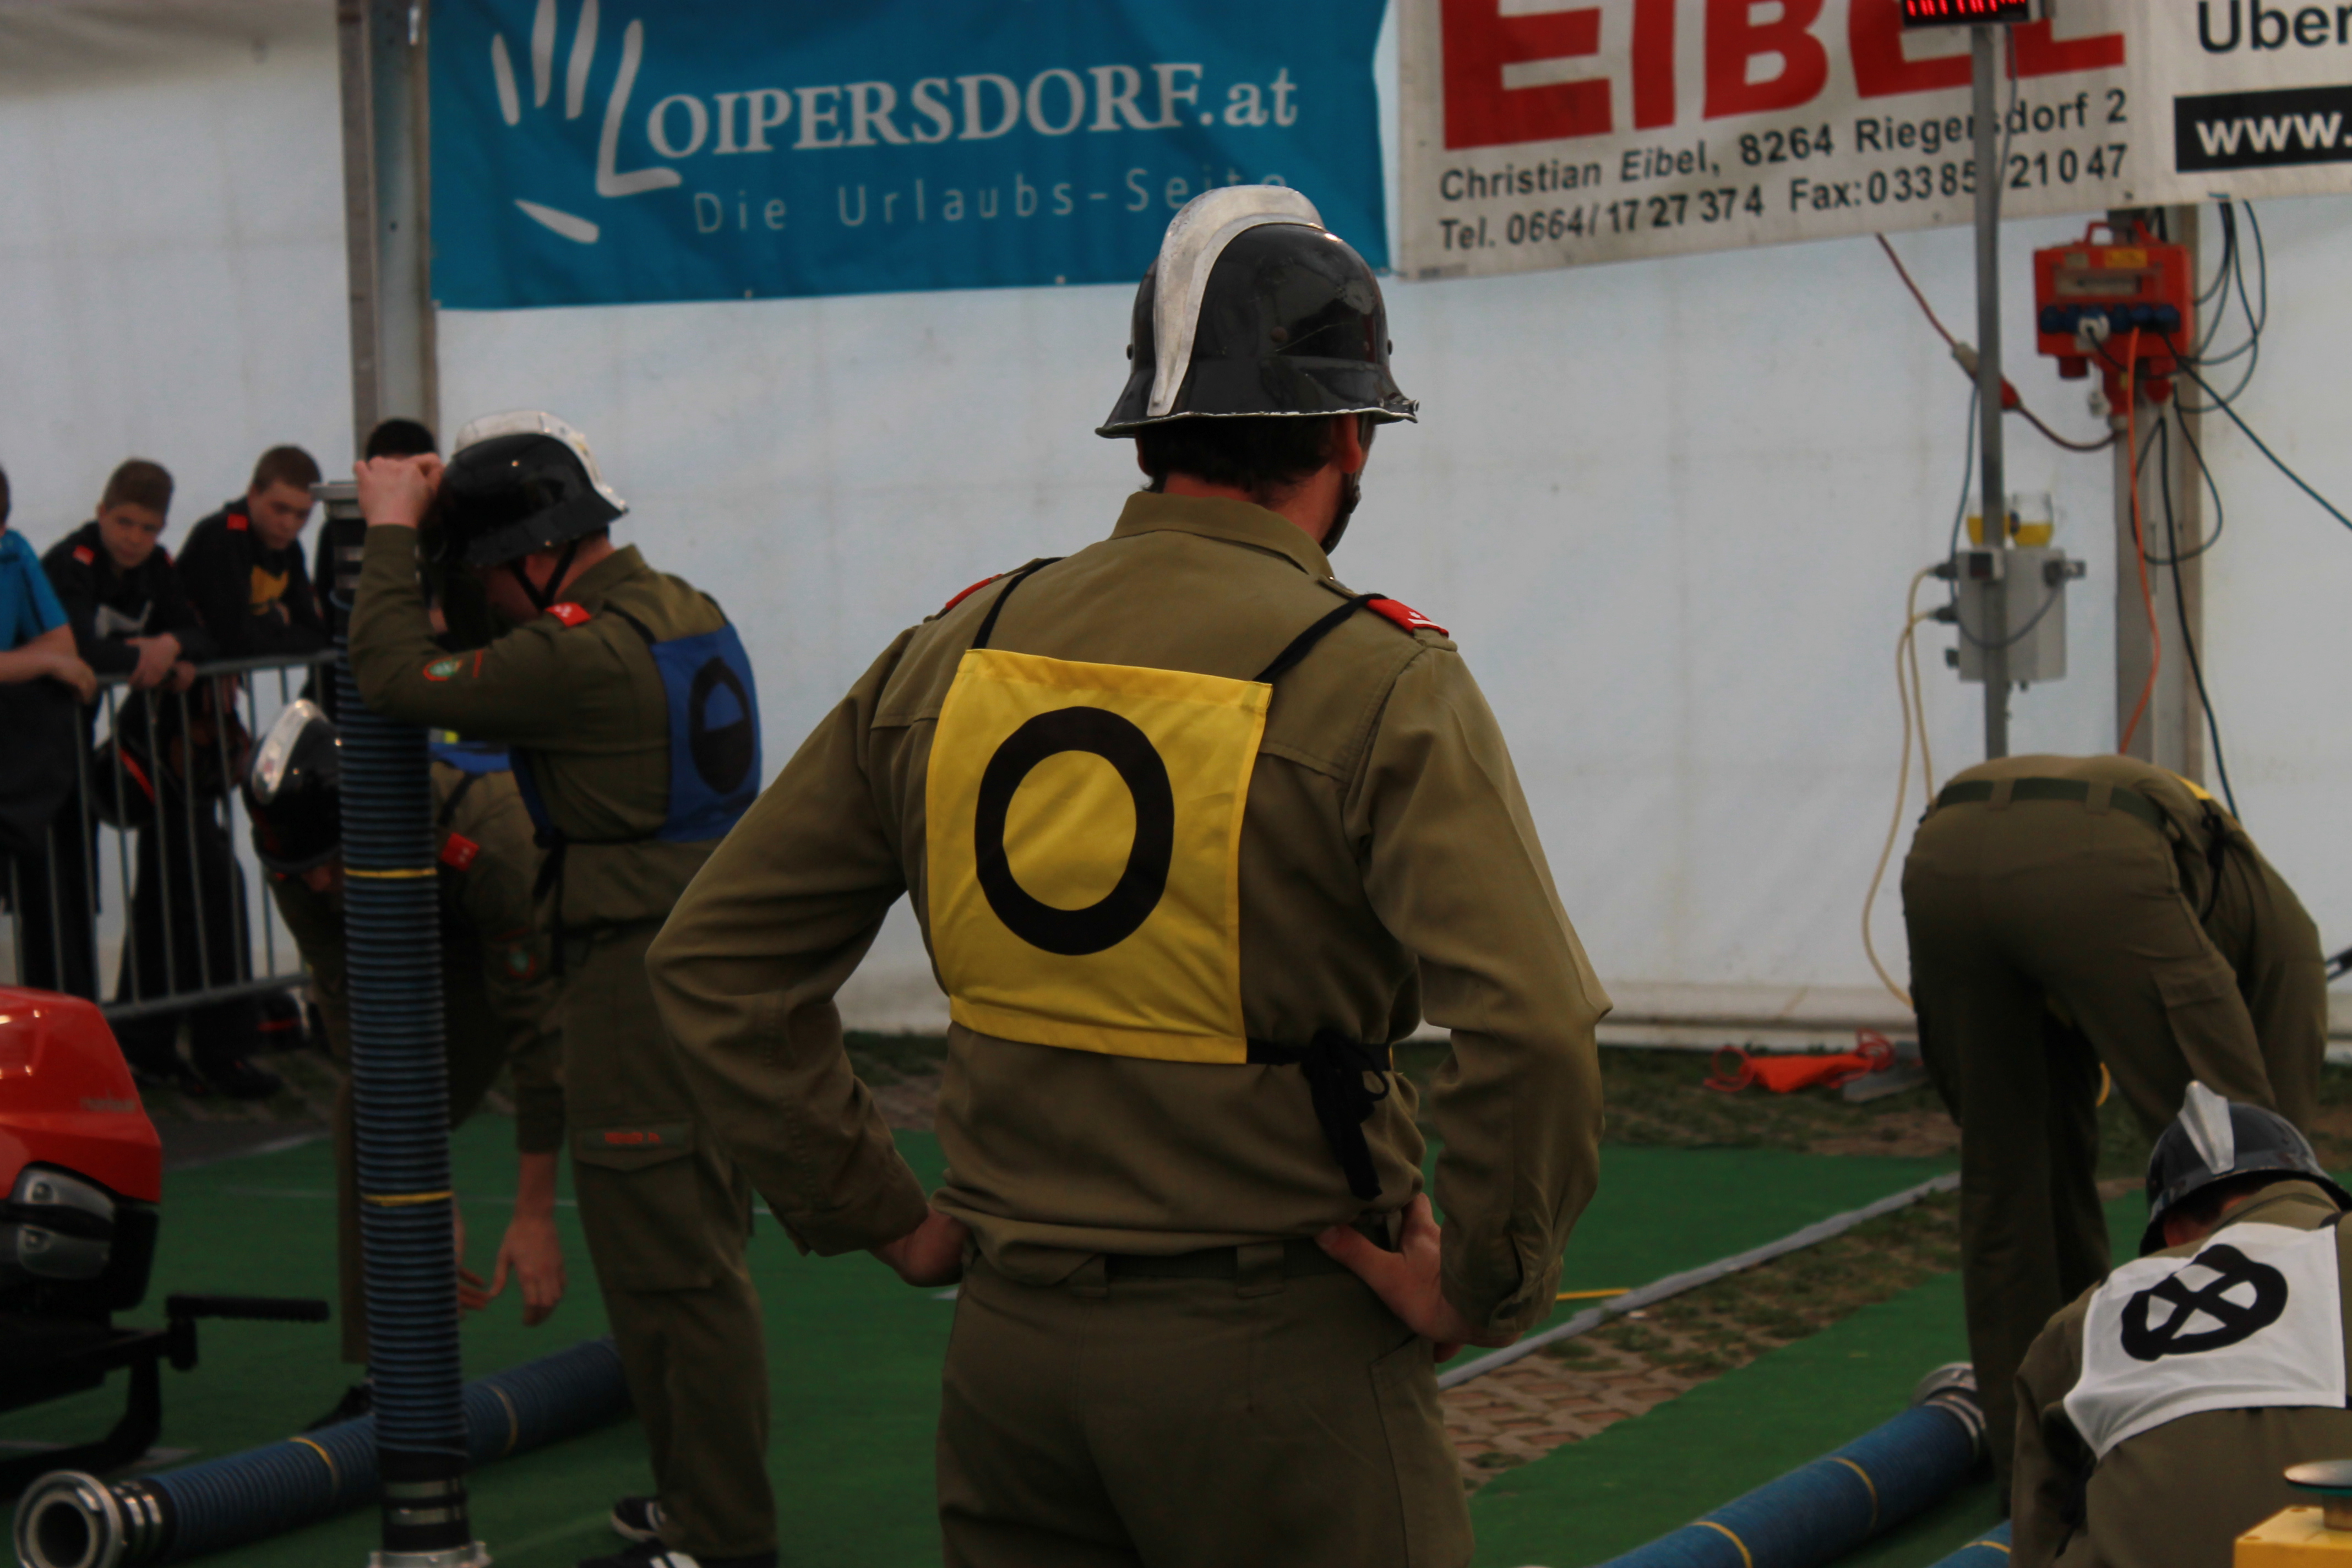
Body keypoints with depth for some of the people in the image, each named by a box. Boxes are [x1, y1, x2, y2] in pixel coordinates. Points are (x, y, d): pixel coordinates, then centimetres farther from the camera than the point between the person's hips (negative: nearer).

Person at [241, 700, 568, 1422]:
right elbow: (358, 1024, -21)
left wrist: (535, 1218, -36)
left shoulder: (492, 835, -44)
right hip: (455, 943, 4)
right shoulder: (302, 862, -27)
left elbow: (537, 1030, -39)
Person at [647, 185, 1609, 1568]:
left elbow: (718, 959, 8)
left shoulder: (954, 656, 3)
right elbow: (1533, 1035, -24)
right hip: (1270, 1352, -5)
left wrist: (879, 1212, 11)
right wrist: (1481, 1284, -9)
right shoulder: (1378, 683, -13)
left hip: (1007, 1345, 5)